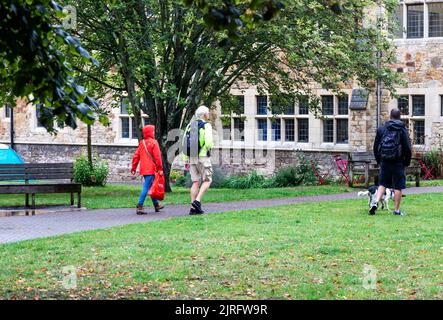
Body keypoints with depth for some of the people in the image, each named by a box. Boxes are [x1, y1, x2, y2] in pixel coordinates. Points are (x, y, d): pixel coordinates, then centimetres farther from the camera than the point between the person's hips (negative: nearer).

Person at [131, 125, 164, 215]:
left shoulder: (141, 143, 11)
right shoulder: (153, 142, -9)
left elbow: (136, 156, 11)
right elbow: (157, 156, -13)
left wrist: (133, 168, 15)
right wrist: (160, 168, -10)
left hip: (143, 169, 8)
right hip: (151, 169, -8)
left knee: (151, 187, 19)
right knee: (146, 188, -10)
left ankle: (156, 205, 31)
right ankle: (139, 207, -16)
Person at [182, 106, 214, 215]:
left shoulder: (190, 126, 12)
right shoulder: (206, 125, -7)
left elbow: (185, 143, 10)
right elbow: (208, 141, -20)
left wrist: (186, 160, 13)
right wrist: (209, 146, 5)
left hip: (192, 157, 6)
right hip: (203, 157, -6)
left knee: (195, 182, 8)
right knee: (207, 180, 6)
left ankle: (193, 208, 2)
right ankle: (197, 201, -12)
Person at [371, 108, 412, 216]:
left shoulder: (381, 129, 4)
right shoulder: (403, 130, -5)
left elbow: (376, 146, 8)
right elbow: (407, 148, -7)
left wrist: (379, 160, 17)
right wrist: (407, 162, 5)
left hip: (384, 162, 3)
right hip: (398, 162, -3)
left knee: (382, 184, 14)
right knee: (398, 186, 3)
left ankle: (375, 202, -7)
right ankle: (397, 210, 4)